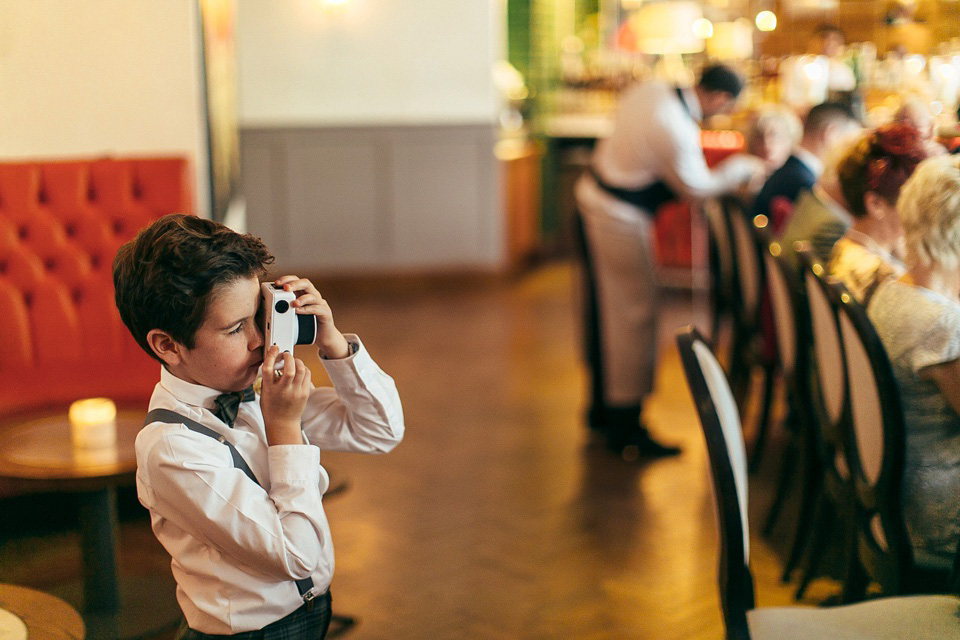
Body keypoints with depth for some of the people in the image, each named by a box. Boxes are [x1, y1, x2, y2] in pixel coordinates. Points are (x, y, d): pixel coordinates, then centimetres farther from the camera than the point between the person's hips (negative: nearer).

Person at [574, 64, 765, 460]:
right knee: (634, 313, -1)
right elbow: (696, 187, -12)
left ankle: (601, 411, 33)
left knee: (604, 306, 18)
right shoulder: (676, 130, -26)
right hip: (619, 217, -10)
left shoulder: (652, 89, 0)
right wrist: (741, 168, 2)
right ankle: (626, 430, 7)